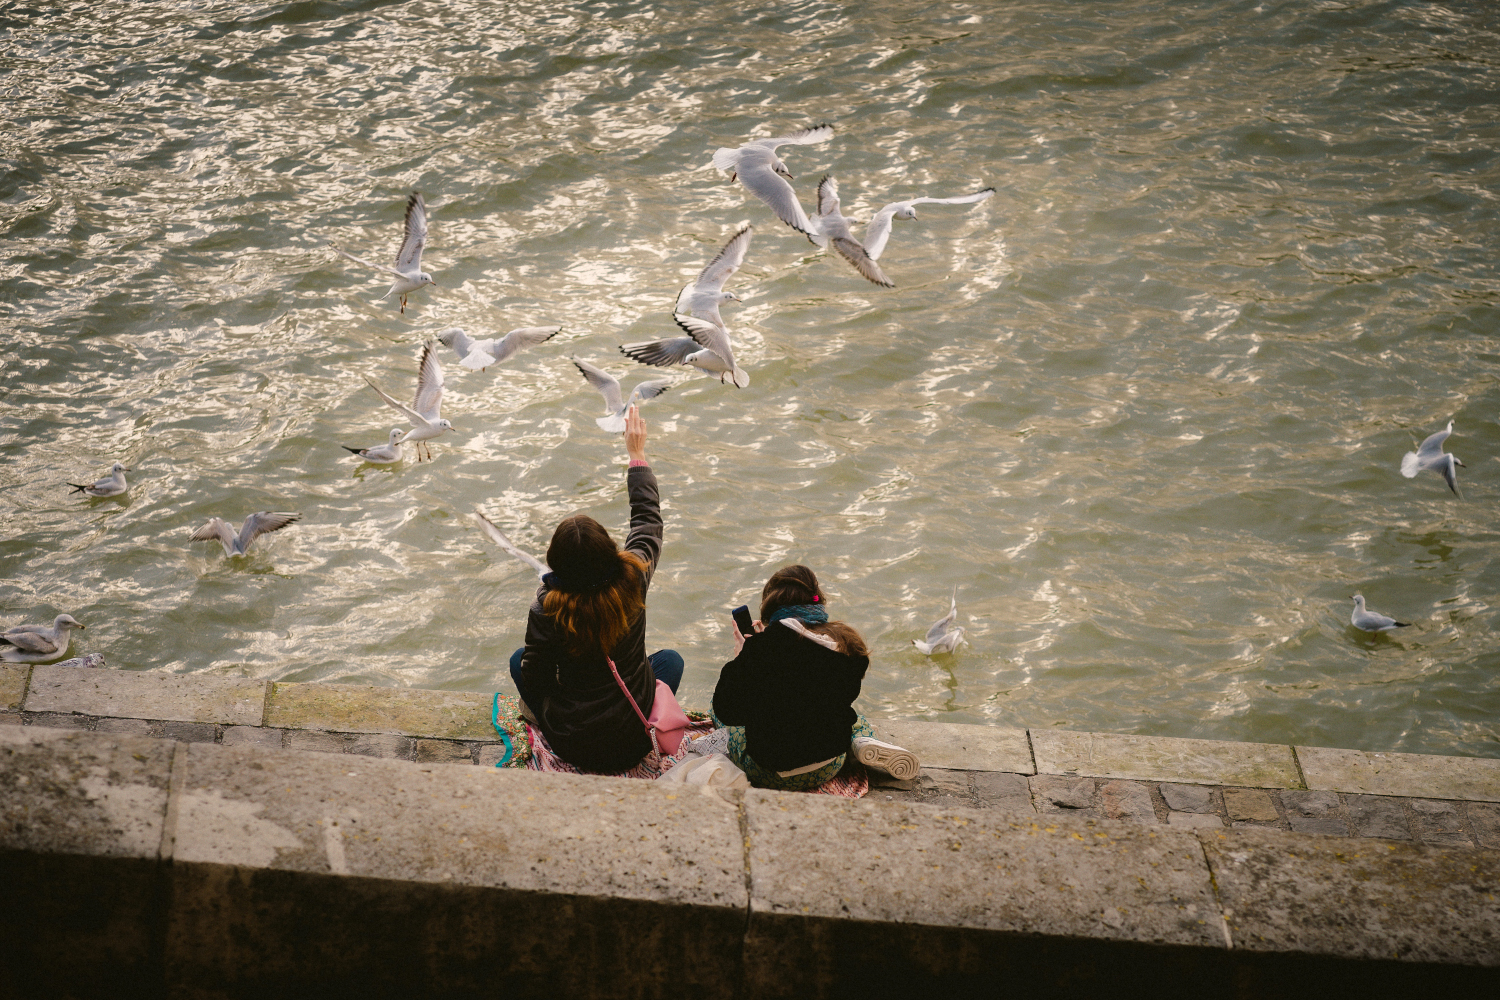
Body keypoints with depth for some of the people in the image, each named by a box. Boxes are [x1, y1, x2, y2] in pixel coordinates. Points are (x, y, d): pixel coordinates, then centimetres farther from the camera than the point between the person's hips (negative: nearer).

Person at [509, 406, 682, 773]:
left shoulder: (546, 609, -22)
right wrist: (637, 455, 13)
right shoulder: (631, 582, -18)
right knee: (670, 659, 31)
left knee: (519, 659, 25)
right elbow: (648, 521, 1)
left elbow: (534, 679, -8)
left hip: (570, 745, -1)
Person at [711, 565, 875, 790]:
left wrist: (739, 655, 3)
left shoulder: (762, 646, -20)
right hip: (828, 770, 4)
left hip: (769, 775, -4)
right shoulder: (849, 644, -8)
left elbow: (727, 712, -14)